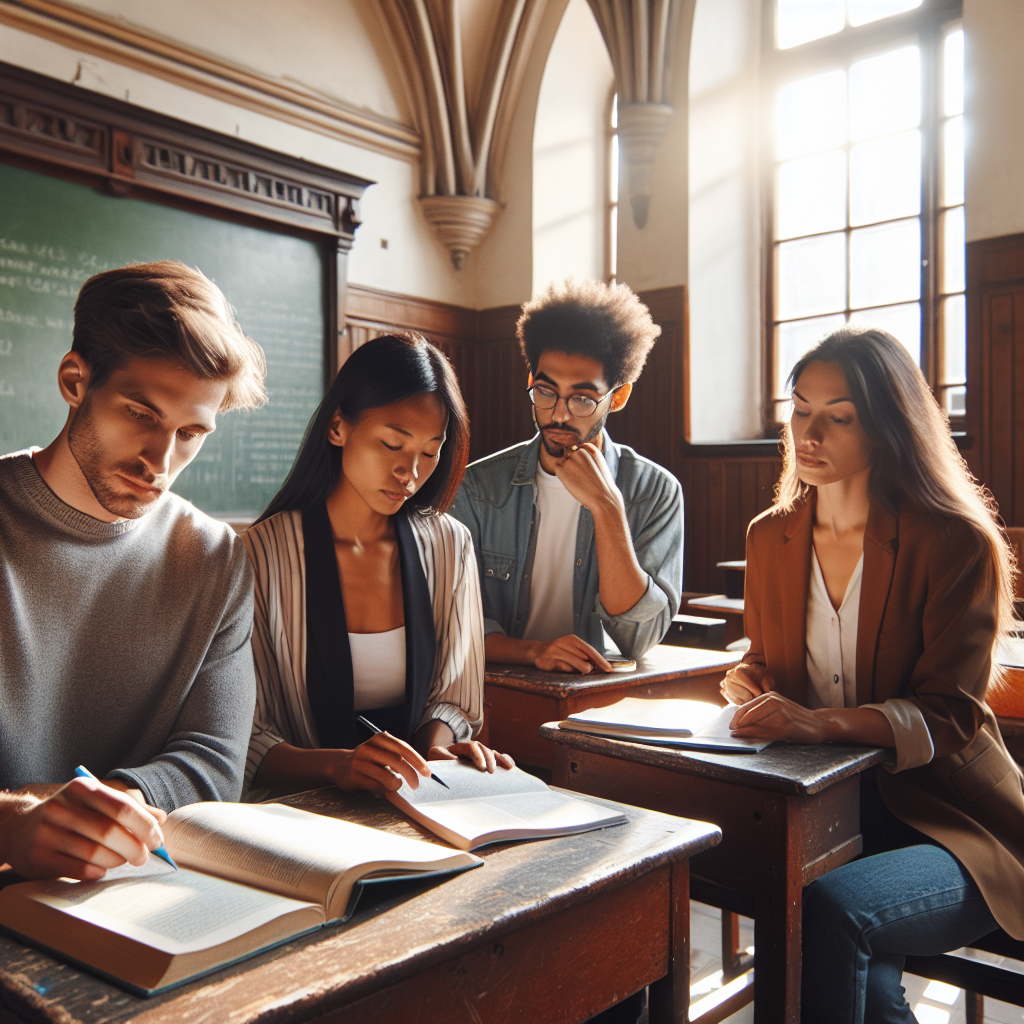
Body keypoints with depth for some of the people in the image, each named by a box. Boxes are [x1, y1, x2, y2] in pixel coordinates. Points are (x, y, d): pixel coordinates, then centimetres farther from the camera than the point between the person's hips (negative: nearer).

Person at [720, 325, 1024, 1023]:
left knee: (829, 911, -31)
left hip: (944, 821, -3)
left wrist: (822, 721, -32)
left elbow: (948, 717, -15)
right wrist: (749, 682, -8)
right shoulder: (771, 537, 7)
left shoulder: (959, 543, -9)